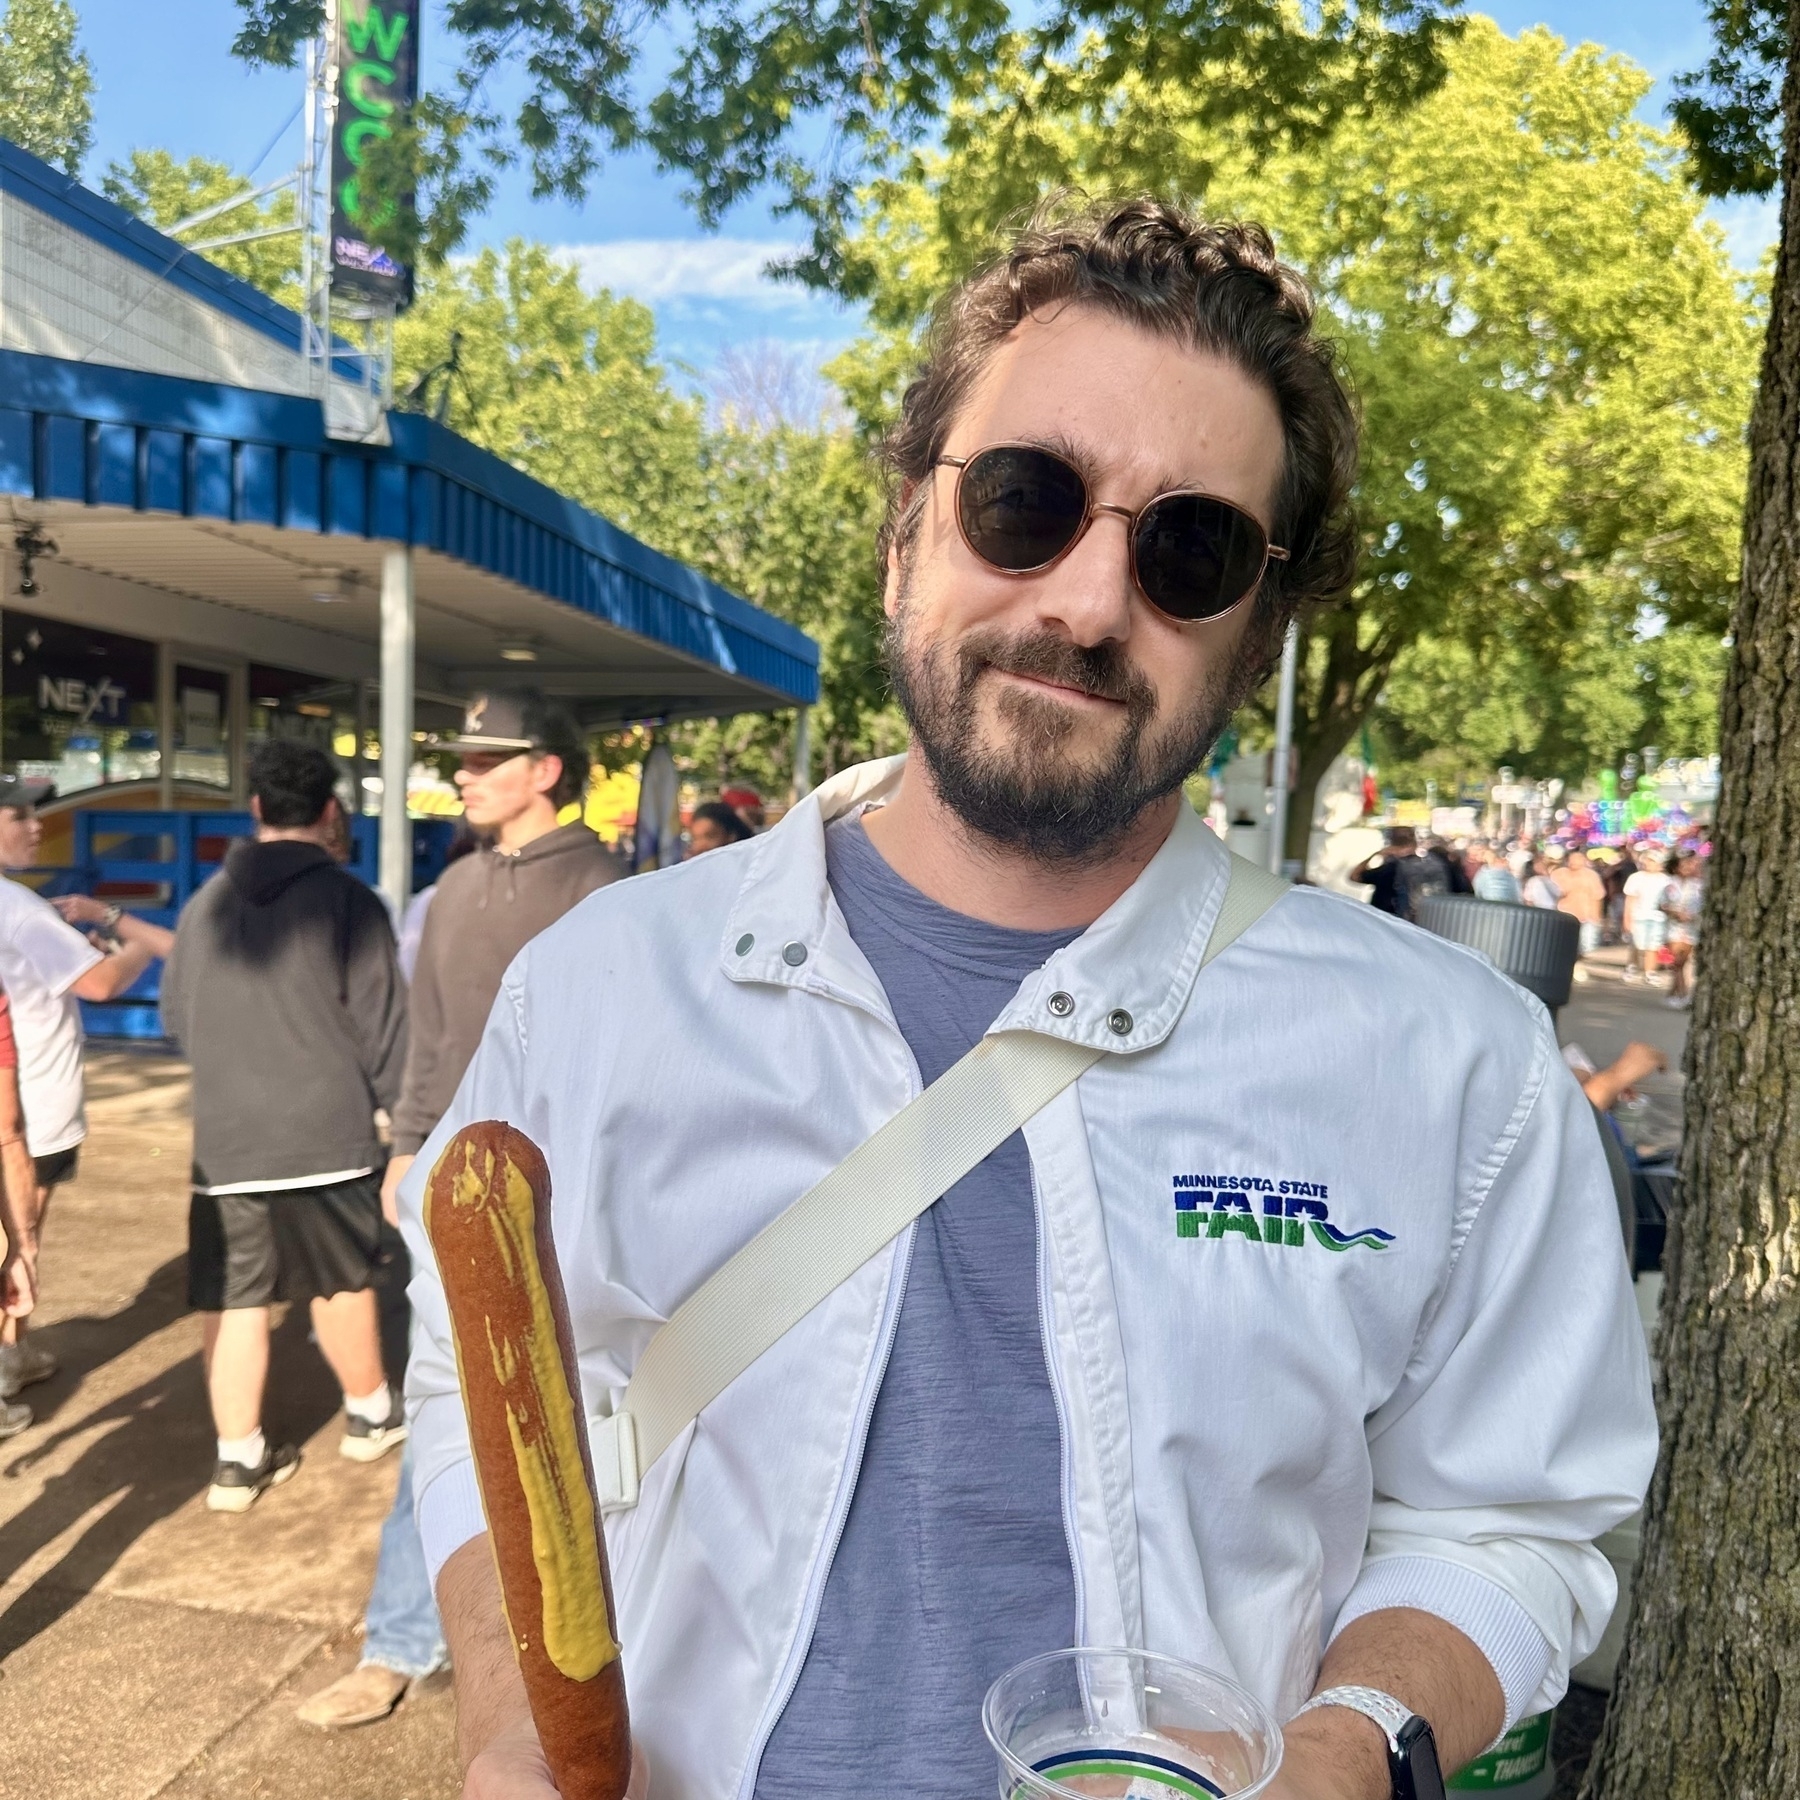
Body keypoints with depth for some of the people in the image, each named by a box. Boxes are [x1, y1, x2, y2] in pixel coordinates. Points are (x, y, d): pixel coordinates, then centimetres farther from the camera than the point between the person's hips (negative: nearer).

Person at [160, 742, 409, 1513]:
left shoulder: (204, 901, 6)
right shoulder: (347, 898, -7)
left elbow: (175, 1018, 15)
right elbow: (382, 1027, -8)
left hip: (223, 1137, 3)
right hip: (326, 1131, -3)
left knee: (232, 1299, 9)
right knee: (342, 1281, 14)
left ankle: (238, 1457, 16)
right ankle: (370, 1414, 31)